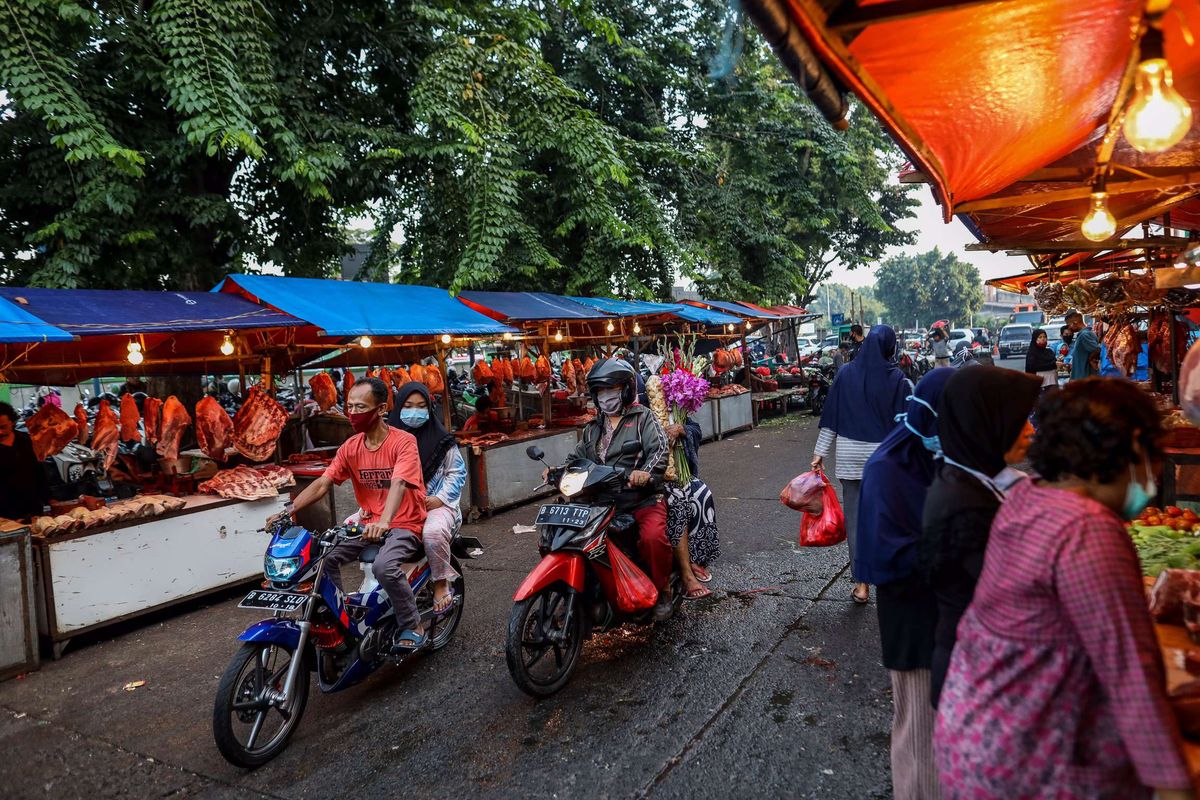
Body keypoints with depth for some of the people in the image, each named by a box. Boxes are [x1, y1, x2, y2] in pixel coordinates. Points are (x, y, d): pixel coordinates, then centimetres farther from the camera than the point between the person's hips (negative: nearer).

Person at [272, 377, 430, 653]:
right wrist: (288, 511, -16)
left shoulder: (404, 442, -15)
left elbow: (399, 484, -30)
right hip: (368, 524, 6)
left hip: (403, 525, -6)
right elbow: (322, 483, -1)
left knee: (384, 566, -32)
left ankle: (413, 627, -10)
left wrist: (384, 522, -47)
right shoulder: (351, 446, 3)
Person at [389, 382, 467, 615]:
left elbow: (457, 472, 3)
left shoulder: (440, 439, 0)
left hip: (435, 504, -4)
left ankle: (442, 584, -9)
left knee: (433, 532, -36)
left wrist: (440, 499, -10)